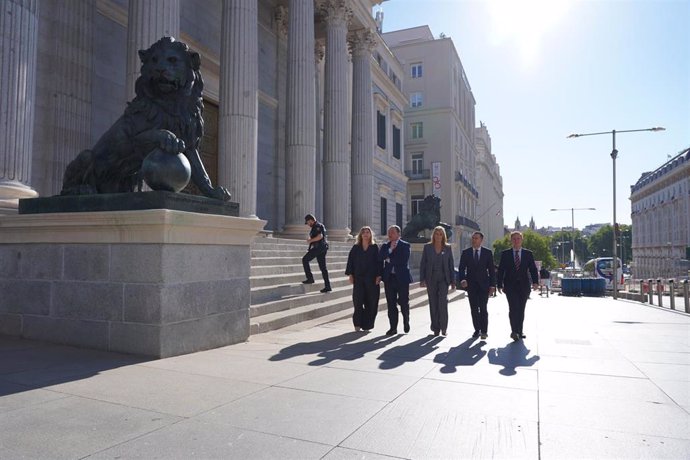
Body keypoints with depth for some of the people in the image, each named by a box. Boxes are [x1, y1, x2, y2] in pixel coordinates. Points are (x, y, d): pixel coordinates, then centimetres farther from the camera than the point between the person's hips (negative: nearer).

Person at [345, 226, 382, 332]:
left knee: (371, 302, 2)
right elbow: (350, 261, 5)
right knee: (358, 301, -5)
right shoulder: (355, 248, 7)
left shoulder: (375, 247, 4)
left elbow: (378, 262, 0)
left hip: (372, 278, 0)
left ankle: (367, 324, 13)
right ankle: (358, 324, 5)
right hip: (358, 278, 0)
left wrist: (379, 275, -7)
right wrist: (350, 274, -3)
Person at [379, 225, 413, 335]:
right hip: (389, 278, 3)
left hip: (402, 278, -3)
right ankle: (393, 327, 11)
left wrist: (389, 259, -7)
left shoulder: (405, 246, -1)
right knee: (391, 304, 4)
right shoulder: (385, 246, 11)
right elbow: (380, 258, -5)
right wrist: (390, 249, -13)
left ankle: (406, 322, 31)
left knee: (404, 303, 5)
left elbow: (404, 261, -14)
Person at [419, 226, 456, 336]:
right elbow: (422, 264, 4)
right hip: (431, 279, 1)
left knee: (442, 301, -14)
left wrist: (453, 281, 4)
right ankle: (436, 328, 13)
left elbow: (451, 265, 7)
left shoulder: (448, 248, 5)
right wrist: (422, 279, -3)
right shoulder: (427, 247, 4)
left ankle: (443, 327, -1)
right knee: (433, 303, 4)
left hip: (443, 278, -1)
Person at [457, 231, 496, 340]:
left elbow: (492, 270, 3)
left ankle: (484, 331, 2)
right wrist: (462, 279, -16)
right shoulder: (465, 253, 4)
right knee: (474, 309, 6)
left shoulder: (488, 252, 2)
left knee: (483, 308, -6)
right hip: (471, 284, 2)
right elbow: (461, 268, 2)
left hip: (483, 284, -2)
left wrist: (492, 285, -3)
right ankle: (477, 330, 16)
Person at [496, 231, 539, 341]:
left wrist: (535, 282, -11)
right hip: (510, 285, -2)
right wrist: (499, 284, -2)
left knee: (521, 310, 8)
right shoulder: (505, 254, 5)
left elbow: (533, 269, 4)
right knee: (513, 308, -15)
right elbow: (500, 270, 4)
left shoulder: (528, 254, 8)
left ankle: (519, 332, 18)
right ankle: (514, 331, -16)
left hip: (524, 286, 2)